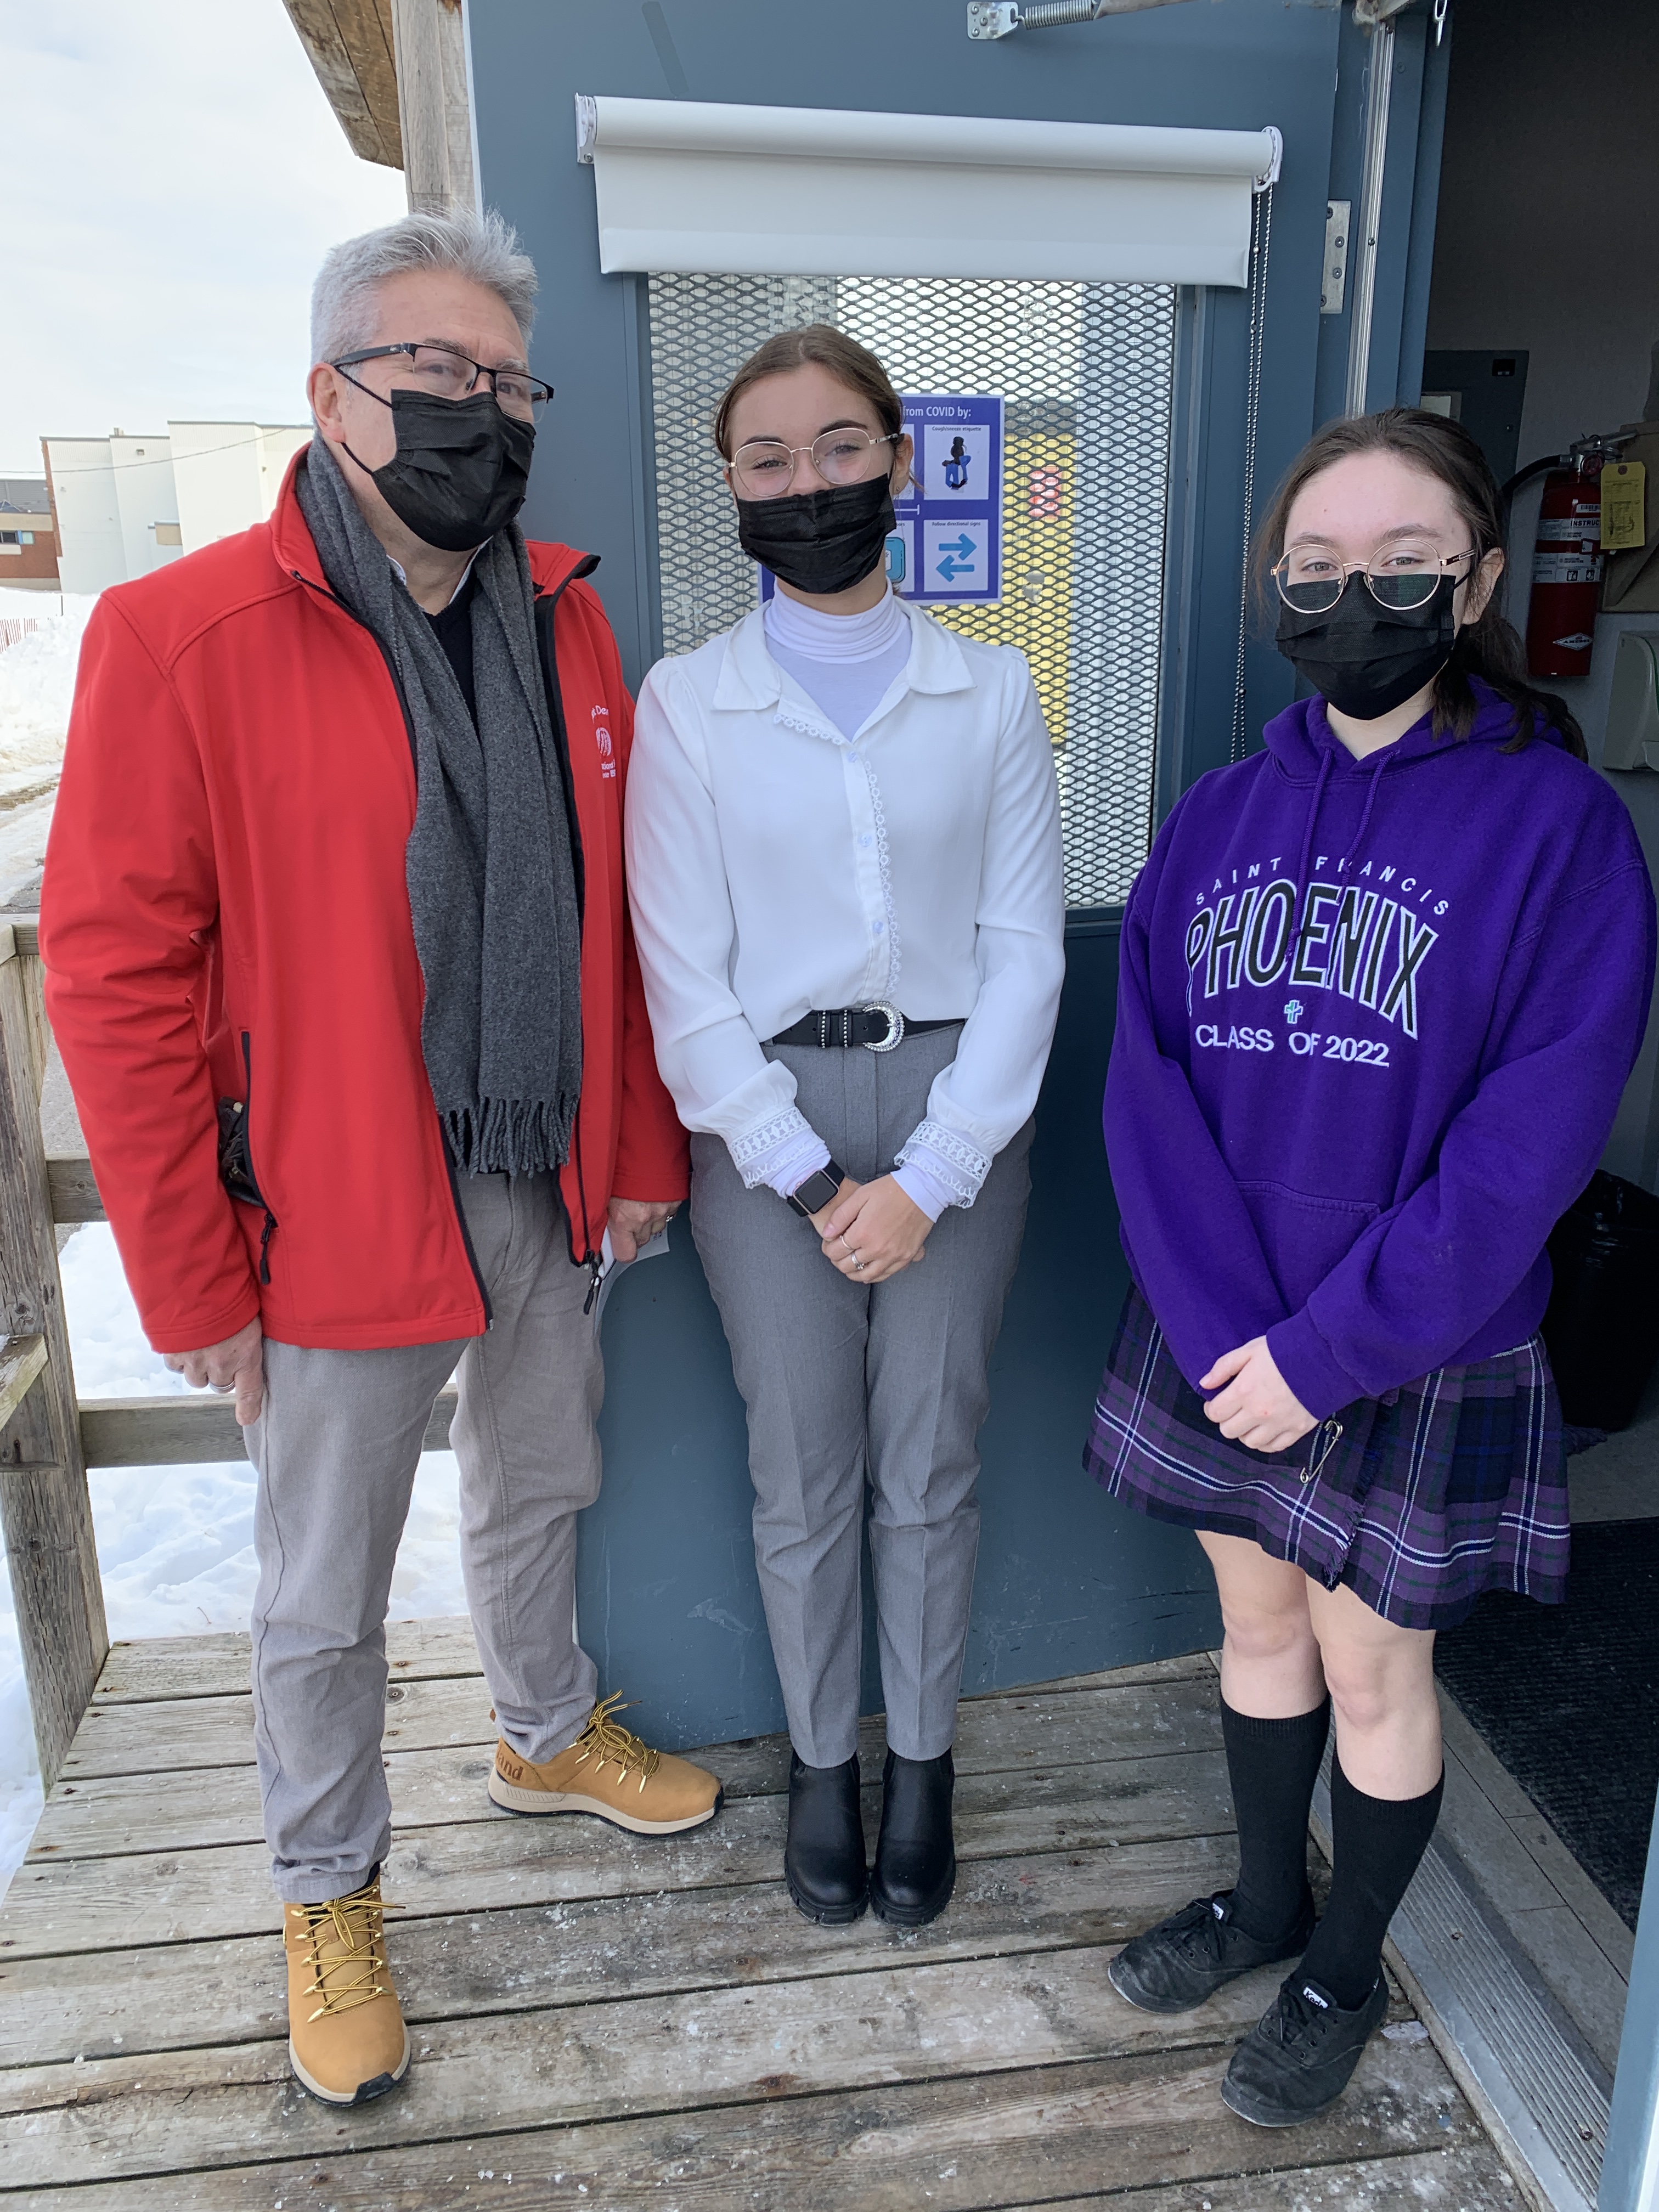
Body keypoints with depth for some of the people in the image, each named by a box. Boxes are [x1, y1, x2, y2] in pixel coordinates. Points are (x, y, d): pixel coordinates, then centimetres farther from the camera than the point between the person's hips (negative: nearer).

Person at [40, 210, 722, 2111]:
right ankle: (326, 1894, 41)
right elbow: (118, 980, -14)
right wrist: (193, 1287, -12)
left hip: (544, 1191, 5)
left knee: (540, 1489, 26)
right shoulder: (181, 636, -14)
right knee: (323, 1601, 14)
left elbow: (607, 917, 7)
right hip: (336, 1222, -5)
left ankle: (547, 1736, 54)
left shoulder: (561, 619, 3)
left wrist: (639, 1150, 6)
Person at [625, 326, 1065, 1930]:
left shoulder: (989, 695, 3)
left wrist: (928, 1178, -10)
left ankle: (921, 1762, 34)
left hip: (955, 1108, 1)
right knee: (804, 1473, 9)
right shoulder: (687, 703, 0)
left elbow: (1024, 948, -1)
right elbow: (683, 974, -4)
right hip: (766, 1121, 0)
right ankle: (819, 1759, 34)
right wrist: (807, 1176, -10)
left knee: (930, 1466, 10)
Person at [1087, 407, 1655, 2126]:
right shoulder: (1219, 816, 2)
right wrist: (1220, 1326, -14)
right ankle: (1266, 1897, 46)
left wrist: (1325, 1351, -17)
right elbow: (1147, 1078, -4)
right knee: (1257, 1616, 20)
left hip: (1413, 1357, -4)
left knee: (1371, 1665, 14)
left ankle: (1346, 1970, 40)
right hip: (1218, 1338, 4)